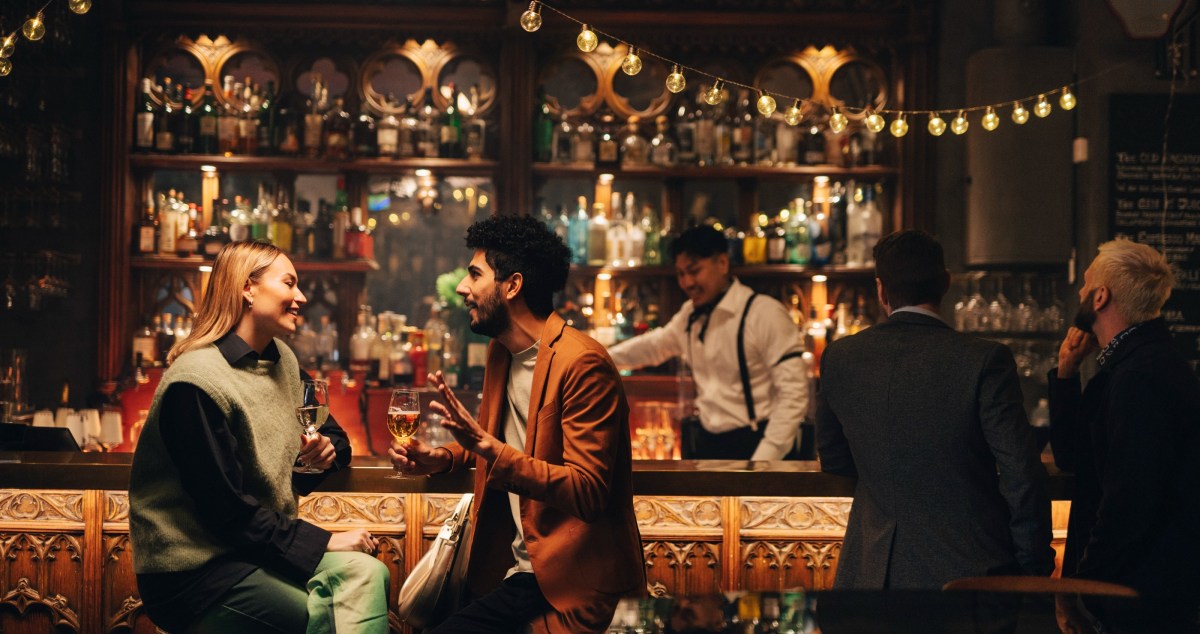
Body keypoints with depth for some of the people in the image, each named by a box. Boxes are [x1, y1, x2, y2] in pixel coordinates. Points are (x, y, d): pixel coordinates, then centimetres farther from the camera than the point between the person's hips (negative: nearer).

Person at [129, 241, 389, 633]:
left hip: (258, 549, 7)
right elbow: (227, 511, -19)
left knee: (367, 574, -20)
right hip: (195, 571, -7)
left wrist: (327, 450, -4)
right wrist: (322, 542, -17)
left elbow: (333, 434, 21)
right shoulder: (197, 381, -17)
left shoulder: (281, 361, 9)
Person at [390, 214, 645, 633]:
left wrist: (487, 447, -30)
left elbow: (587, 493, -21)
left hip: (565, 580, -8)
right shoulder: (501, 351, 12)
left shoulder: (582, 363, -16)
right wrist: (443, 458, 7)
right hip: (512, 563, 8)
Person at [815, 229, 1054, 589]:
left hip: (874, 571, 3)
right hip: (970, 569, -2)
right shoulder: (984, 360, -12)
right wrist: (1035, 566, -1)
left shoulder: (840, 357, -1)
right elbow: (1021, 474, -12)